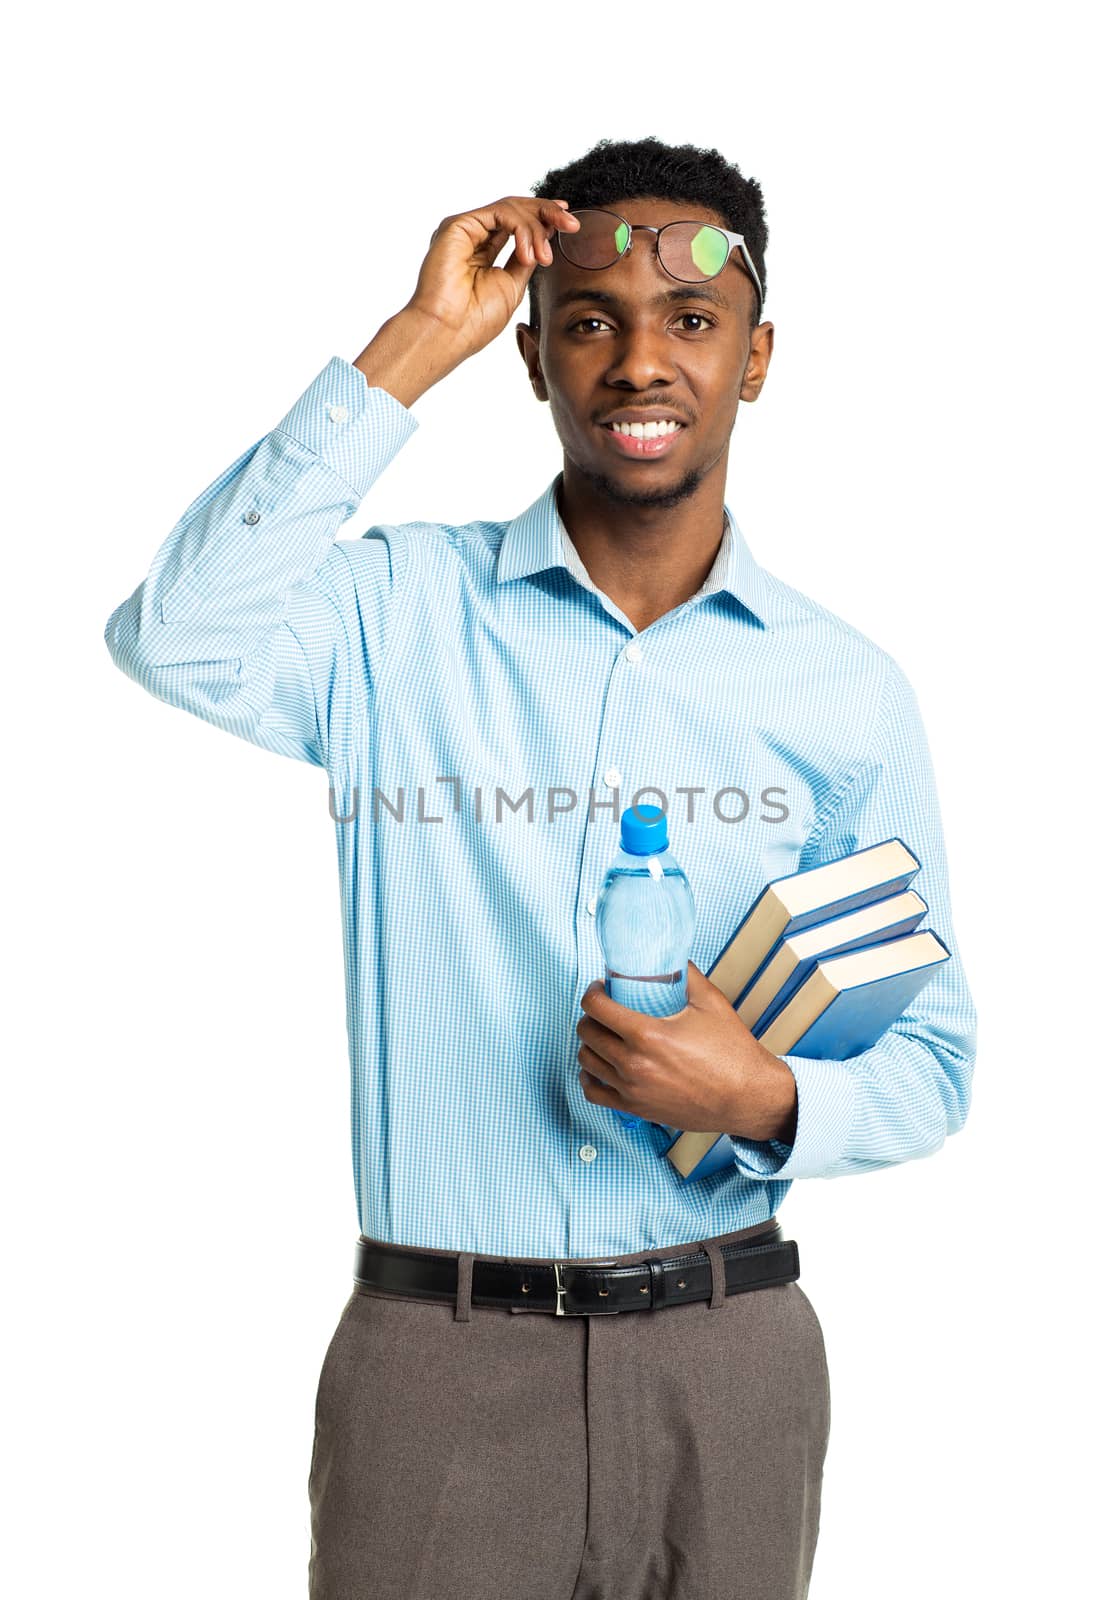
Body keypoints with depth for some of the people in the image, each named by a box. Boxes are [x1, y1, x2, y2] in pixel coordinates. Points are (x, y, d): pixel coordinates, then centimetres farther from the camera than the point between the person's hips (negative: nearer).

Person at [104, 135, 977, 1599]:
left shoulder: (847, 688, 2)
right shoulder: (401, 609, -1)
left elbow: (930, 1063, 6)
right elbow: (176, 642, -22)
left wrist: (765, 1103, -16)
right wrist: (411, 350, -17)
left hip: (727, 1362, 2)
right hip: (435, 1361, -1)